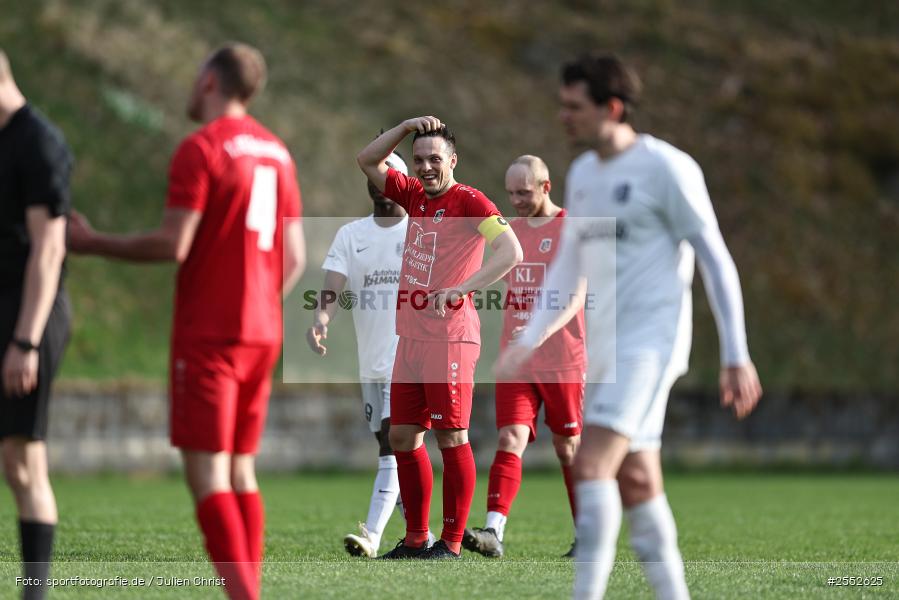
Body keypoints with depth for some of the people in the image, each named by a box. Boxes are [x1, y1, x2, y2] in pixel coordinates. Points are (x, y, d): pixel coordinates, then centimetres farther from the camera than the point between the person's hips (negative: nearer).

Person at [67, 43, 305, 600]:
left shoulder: (201, 148, -10)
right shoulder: (276, 152, 13)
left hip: (207, 335, -7)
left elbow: (173, 245, -17)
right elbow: (294, 257, 14)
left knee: (206, 472, -8)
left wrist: (95, 243, -4)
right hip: (262, 335, 7)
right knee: (240, 472, 11)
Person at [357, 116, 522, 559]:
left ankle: (451, 544, -4)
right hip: (411, 336, 8)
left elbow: (510, 251, -20)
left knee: (451, 438, -6)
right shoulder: (415, 195, 14)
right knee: (402, 437, 9)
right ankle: (415, 539, 16)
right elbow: (368, 161, 22)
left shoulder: (469, 202, -8)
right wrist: (407, 126, 8)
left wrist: (460, 289, -28)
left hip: (449, 336, -8)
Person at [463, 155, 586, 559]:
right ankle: (494, 532, -23)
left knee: (567, 447, 6)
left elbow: (575, 296, -15)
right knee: (510, 439, -11)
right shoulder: (509, 232, 13)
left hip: (562, 359, -4)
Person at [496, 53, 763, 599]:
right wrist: (528, 342, 13)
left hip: (651, 342, -8)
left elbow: (716, 261, -8)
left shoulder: (667, 168, -9)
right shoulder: (583, 174, 14)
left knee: (591, 466, -19)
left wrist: (736, 356, -11)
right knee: (636, 483, 7)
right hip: (605, 348, 8)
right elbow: (568, 269, 22)